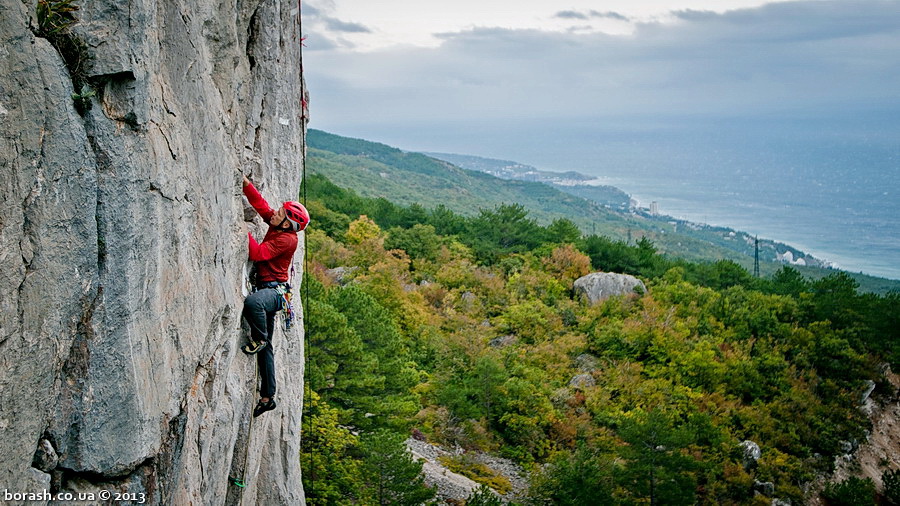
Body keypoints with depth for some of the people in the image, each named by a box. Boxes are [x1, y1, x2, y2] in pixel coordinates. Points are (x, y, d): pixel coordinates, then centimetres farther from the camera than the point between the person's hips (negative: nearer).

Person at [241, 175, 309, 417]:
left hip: (274, 290, -9)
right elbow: (260, 204, 12)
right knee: (266, 349, 11)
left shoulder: (287, 239, -17)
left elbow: (257, 253, -23)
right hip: (267, 290, 9)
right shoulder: (275, 226, 8)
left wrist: (245, 231, -17)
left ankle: (259, 339, -15)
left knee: (252, 302, -43)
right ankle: (267, 396, 17)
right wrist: (246, 184, 2)